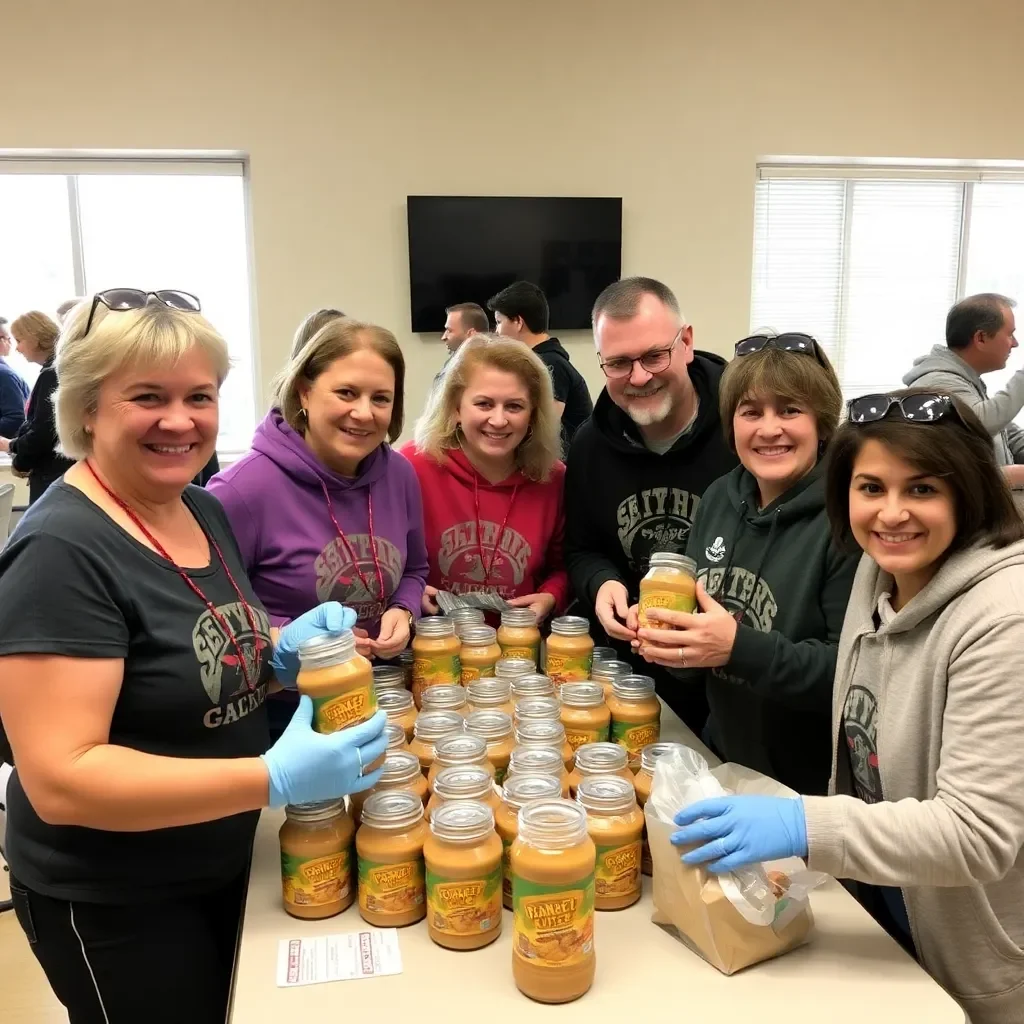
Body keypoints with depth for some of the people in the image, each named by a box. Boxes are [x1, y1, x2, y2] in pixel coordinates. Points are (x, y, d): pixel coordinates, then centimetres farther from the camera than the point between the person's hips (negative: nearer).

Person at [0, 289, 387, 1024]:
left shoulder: (204, 511, -1)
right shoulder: (62, 553, -26)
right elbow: (60, 780, -29)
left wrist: (284, 653, -8)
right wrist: (276, 778, -35)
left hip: (222, 867, 8)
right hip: (112, 904, -7)